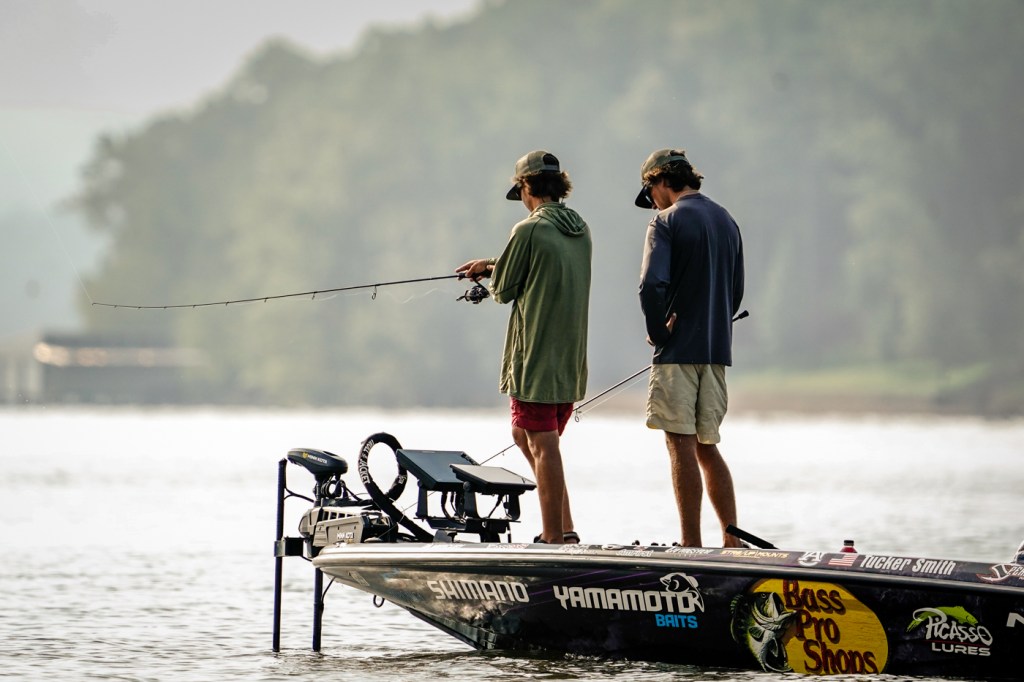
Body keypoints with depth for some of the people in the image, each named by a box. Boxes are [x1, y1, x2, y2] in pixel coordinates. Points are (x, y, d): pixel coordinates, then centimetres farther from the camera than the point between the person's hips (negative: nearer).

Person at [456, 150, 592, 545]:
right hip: (571, 363, 8)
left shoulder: (530, 231, -12)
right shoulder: (581, 231, 11)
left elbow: (504, 290, -5)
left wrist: (493, 276, 17)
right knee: (524, 435, 19)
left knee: (544, 447, -5)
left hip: (535, 360, -8)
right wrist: (492, 265, 29)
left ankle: (555, 538, -5)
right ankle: (564, 527, 14)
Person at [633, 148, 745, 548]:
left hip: (678, 350, -7)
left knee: (682, 447, -5)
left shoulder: (667, 221, -9)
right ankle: (733, 542, 12)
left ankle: (691, 548, -6)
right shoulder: (726, 221, 14)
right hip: (717, 351, 7)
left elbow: (653, 286, -21)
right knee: (706, 448, 14)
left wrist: (657, 333, -8)